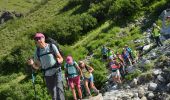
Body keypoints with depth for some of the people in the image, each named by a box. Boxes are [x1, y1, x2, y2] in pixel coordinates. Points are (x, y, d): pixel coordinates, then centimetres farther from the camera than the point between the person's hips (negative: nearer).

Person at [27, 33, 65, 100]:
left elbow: (61, 58, -2)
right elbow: (37, 67, 9)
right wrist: (32, 64, -13)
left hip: (56, 72, -3)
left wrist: (59, 61, -26)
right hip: (47, 75, 4)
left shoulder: (51, 46, -4)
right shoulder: (37, 51, 5)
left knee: (59, 89, -18)